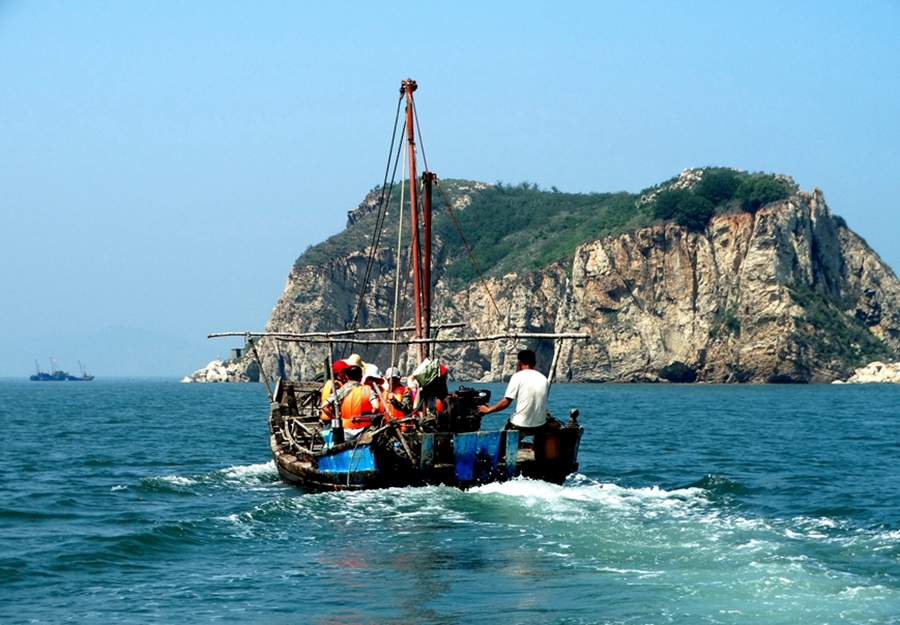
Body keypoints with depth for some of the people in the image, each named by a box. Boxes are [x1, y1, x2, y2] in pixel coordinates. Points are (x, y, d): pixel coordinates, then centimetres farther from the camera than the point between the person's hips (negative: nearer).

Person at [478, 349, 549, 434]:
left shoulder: (518, 376, -7)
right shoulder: (543, 378, 6)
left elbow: (506, 402, -10)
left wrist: (488, 410, 4)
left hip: (521, 427, -5)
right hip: (540, 426, 5)